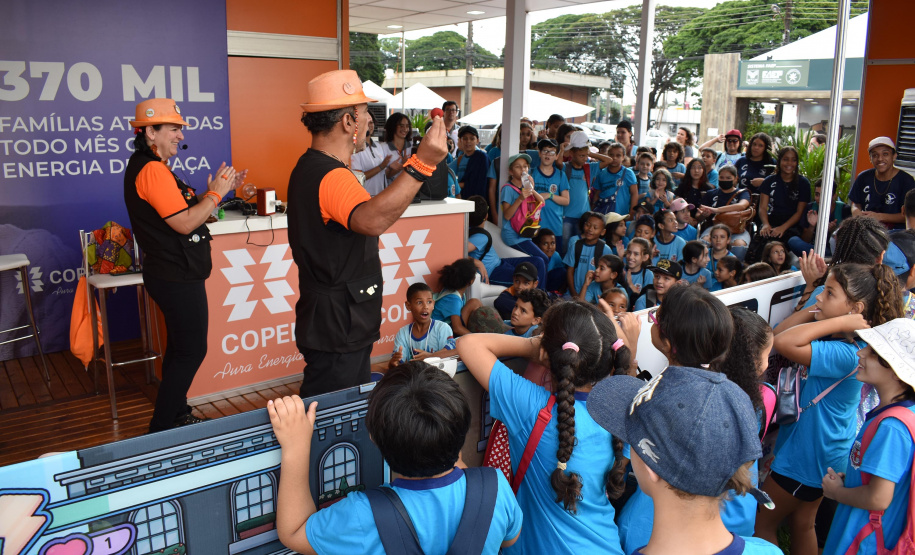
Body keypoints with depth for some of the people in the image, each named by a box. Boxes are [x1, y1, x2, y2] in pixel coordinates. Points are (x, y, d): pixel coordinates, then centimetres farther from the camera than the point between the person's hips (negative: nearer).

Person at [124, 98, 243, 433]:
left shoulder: (149, 167, 14)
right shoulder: (152, 170, -20)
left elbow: (182, 209, 16)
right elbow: (185, 223, -23)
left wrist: (218, 191, 7)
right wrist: (216, 194, -13)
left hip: (172, 275, 11)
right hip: (177, 279, -11)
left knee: (180, 348, 20)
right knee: (191, 351, -3)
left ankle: (178, 416, 32)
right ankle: (160, 429, 6)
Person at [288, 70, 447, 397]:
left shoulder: (311, 167, 13)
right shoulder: (330, 177, -24)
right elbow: (372, 219, -45)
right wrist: (421, 165, -50)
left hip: (337, 324, 11)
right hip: (338, 329, -11)